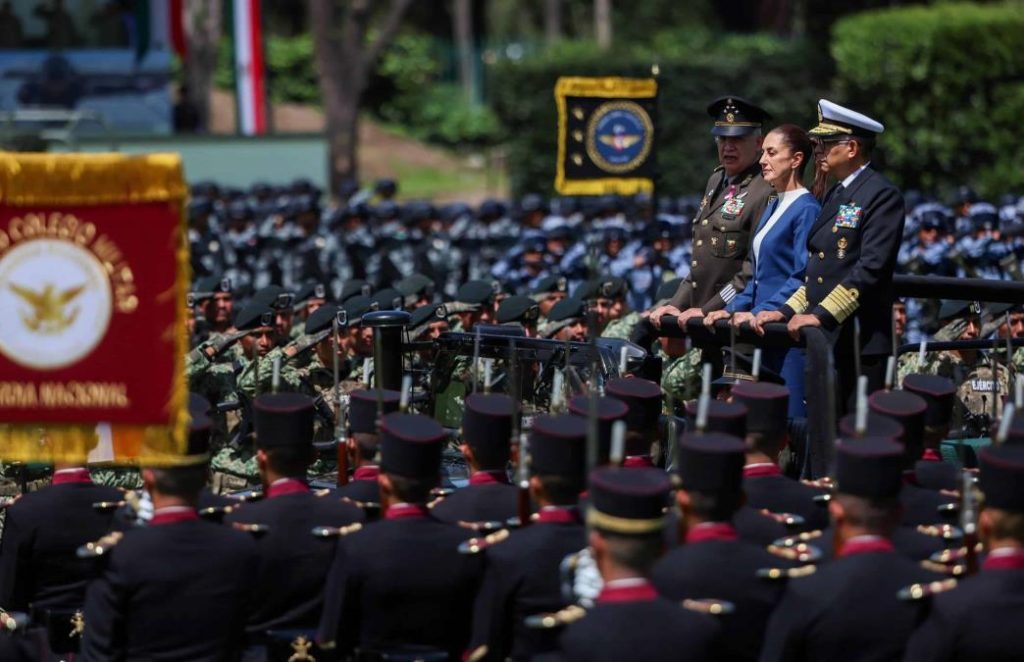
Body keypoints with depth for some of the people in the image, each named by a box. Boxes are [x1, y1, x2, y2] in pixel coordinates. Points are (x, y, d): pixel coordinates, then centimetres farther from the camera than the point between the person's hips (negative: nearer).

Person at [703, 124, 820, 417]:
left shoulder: (807, 209, -11)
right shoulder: (773, 208, 16)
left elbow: (803, 275, -17)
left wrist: (761, 312, -19)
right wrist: (734, 309, 11)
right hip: (764, 329, 9)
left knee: (790, 415, -8)